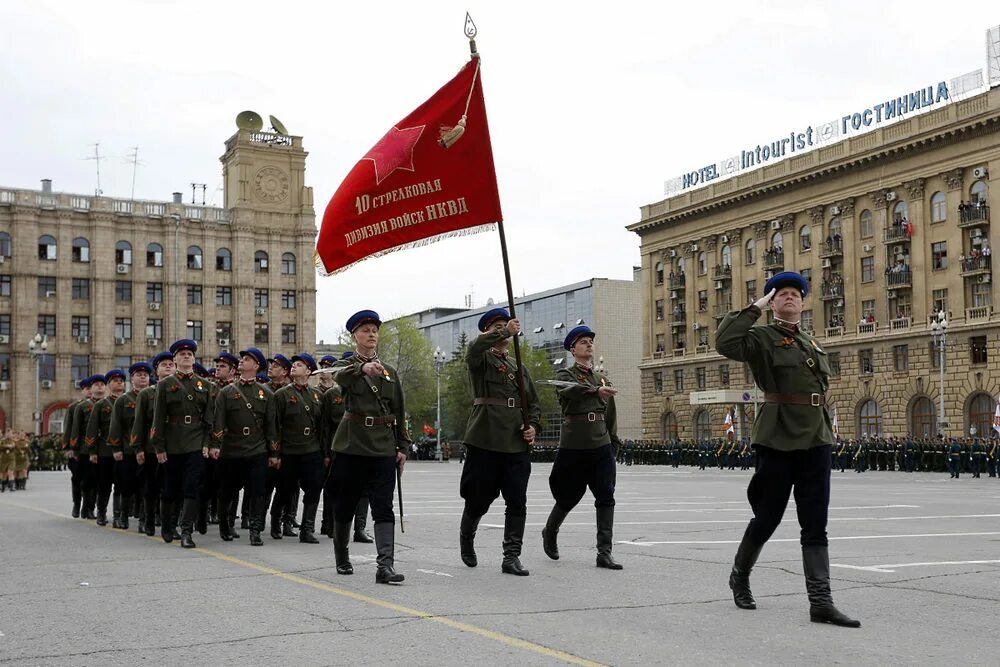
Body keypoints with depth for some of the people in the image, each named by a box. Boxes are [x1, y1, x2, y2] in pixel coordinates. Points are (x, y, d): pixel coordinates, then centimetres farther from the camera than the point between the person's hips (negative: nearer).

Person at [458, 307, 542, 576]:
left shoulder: (518, 367, 21)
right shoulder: (481, 359, 4)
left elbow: (534, 404, 22)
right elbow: (475, 348, -22)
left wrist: (533, 426, 4)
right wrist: (505, 332, -26)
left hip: (517, 444, 4)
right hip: (485, 441, -4)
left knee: (517, 503, -3)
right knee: (479, 499, 7)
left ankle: (512, 557, 3)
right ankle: (466, 539, 34)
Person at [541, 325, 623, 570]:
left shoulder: (602, 377, 17)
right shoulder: (565, 375, -1)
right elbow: (573, 390, -25)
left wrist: (613, 441, 14)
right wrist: (597, 390, -43)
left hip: (602, 446, 4)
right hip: (574, 446, -4)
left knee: (606, 497, -5)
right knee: (569, 497, 6)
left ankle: (604, 552, -4)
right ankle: (550, 532, 34)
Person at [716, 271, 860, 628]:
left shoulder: (813, 343, 17)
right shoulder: (763, 337, -3)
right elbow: (725, 343, -22)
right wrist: (756, 307, -14)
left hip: (815, 441, 5)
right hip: (778, 440, -5)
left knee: (816, 524, 1)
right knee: (768, 517, 5)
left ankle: (821, 601, 0)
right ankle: (740, 575, 29)